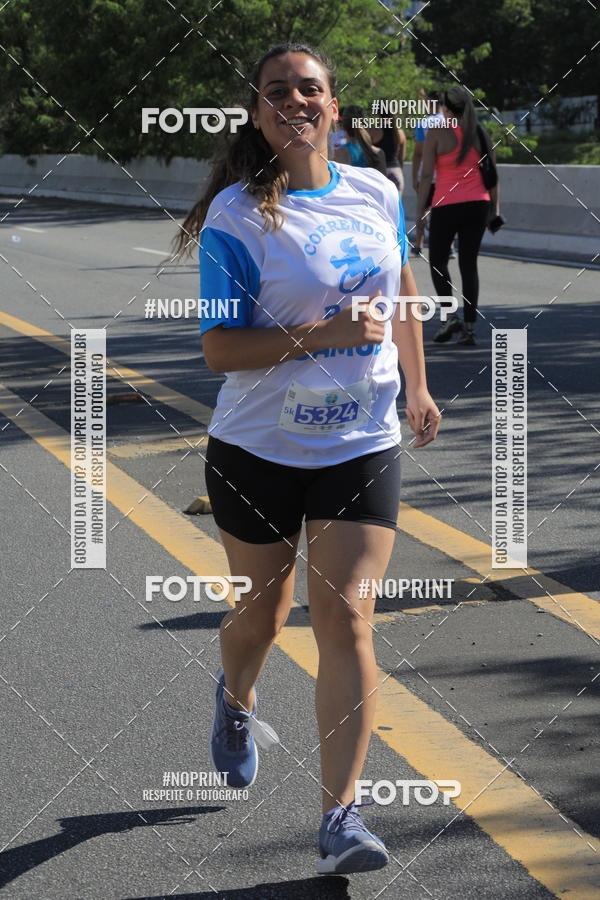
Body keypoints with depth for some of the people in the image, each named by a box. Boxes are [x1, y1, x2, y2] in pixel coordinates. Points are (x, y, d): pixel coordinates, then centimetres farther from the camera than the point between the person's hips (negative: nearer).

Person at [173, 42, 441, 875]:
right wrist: (320, 335, -27)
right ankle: (236, 701, 51)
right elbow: (219, 349, -16)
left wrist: (417, 388, 21)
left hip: (363, 447, 2)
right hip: (258, 451, -2)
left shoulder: (377, 194, 2)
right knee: (262, 609, 15)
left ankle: (341, 814, -3)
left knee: (345, 618, -7)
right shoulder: (237, 215, -13)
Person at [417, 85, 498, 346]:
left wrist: (420, 210, -3)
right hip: (477, 204, 4)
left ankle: (450, 316, -3)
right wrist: (494, 208, 14)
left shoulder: (437, 133, -6)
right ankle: (469, 327, 4)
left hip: (447, 205, -4)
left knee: (437, 261, 11)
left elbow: (427, 175, -9)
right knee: (469, 264, 7)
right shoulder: (480, 133, 7)